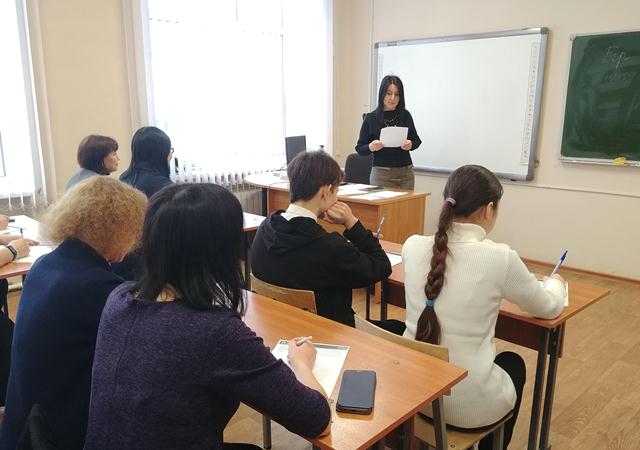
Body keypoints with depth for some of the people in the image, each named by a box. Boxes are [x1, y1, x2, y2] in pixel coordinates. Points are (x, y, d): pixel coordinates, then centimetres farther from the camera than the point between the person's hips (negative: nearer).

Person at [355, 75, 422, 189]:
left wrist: (410, 144, -9)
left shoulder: (405, 115, 2)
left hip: (406, 172, 2)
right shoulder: (371, 118, -3)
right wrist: (371, 147, -20)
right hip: (381, 173, -2)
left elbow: (416, 140, 13)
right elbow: (360, 148, 1)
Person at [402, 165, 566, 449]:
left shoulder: (413, 246, -7)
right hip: (468, 404, -4)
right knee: (513, 363, 31)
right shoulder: (500, 258, -18)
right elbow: (549, 308, 3)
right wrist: (555, 283, 24)